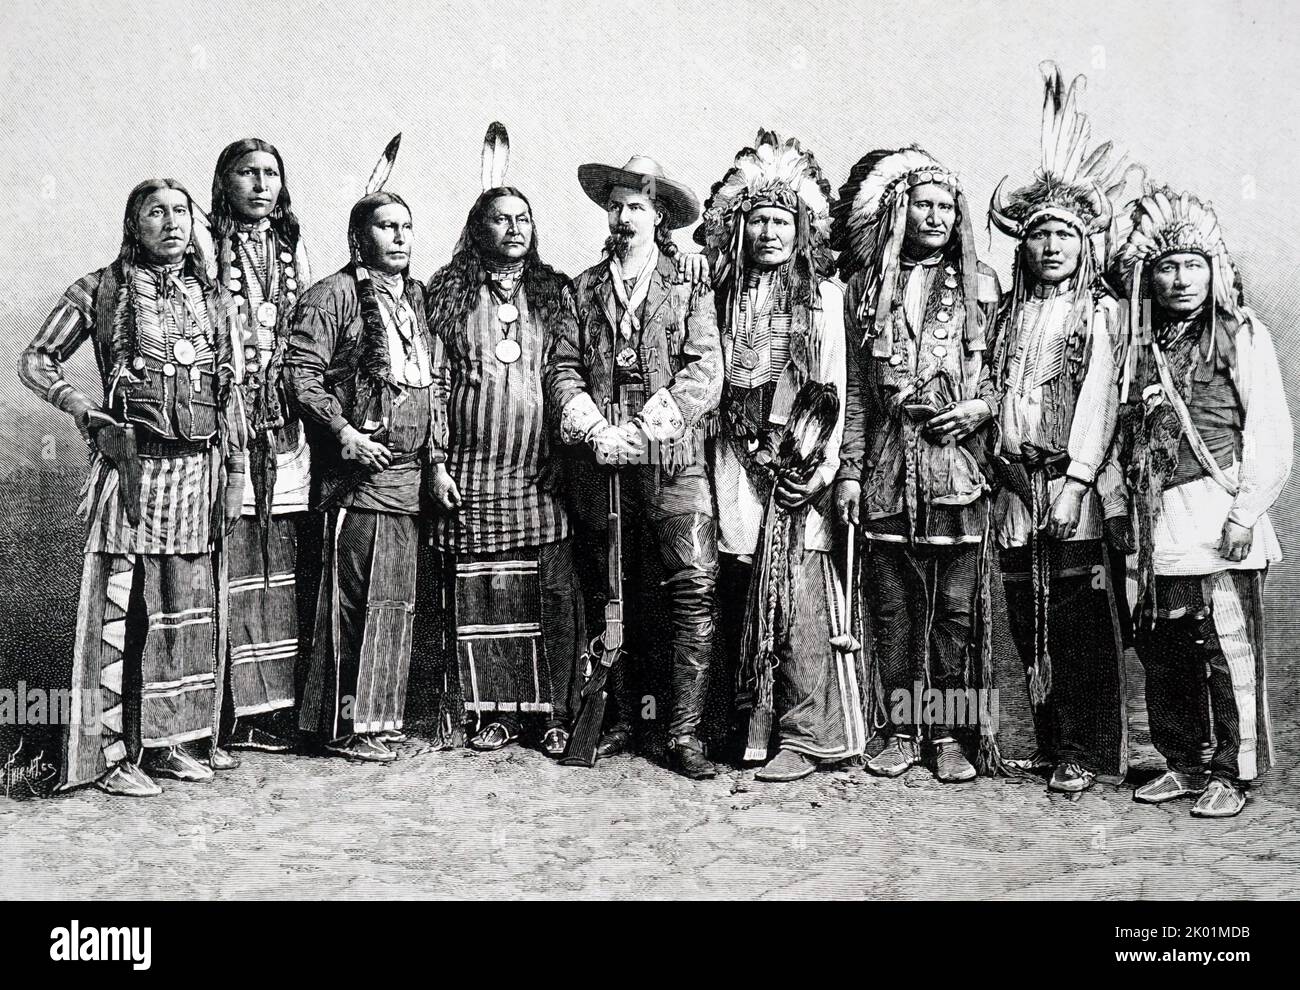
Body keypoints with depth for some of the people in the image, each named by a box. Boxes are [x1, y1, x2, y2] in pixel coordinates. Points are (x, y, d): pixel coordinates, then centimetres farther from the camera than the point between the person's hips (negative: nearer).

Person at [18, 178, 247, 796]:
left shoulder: (212, 298, 14)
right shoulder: (100, 290, 3)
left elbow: (231, 392, 14)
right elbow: (34, 362, 7)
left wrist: (235, 471, 9)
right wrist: (84, 409, -9)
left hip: (199, 468, 4)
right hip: (132, 466, -4)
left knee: (188, 609, 7)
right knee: (118, 608, -3)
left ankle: (166, 741, 18)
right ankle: (110, 752, 4)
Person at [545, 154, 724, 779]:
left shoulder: (690, 286, 7)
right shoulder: (585, 288, 15)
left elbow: (705, 372, -3)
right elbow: (563, 368, 8)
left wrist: (639, 431, -13)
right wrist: (593, 429, -9)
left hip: (673, 458, -3)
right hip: (601, 463, 3)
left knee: (695, 586, -10)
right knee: (607, 595, 7)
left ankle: (685, 732, -5)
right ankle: (619, 721, 18)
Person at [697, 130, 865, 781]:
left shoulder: (821, 295, 3)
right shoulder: (727, 295, 14)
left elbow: (833, 385, -2)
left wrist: (825, 464, -11)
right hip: (738, 456, 4)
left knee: (797, 589, -8)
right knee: (739, 587, 1)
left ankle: (804, 734, 0)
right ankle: (752, 724, 13)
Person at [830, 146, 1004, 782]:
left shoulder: (979, 284, 9)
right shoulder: (866, 288, 12)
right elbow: (857, 389, 10)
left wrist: (980, 405, -9)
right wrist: (850, 468, 5)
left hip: (958, 462, -1)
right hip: (888, 466, 1)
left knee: (956, 606, 1)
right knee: (892, 605, 3)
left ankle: (950, 734, 11)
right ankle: (902, 731, 13)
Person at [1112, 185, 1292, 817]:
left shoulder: (1242, 334, 1)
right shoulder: (1141, 344, 15)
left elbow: (1270, 434, -5)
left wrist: (1245, 514, -11)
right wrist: (1124, 507, 7)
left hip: (1220, 521, -5)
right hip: (1156, 526, 5)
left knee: (1230, 652, -2)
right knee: (1163, 653, 10)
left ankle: (1231, 772, 11)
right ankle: (1183, 763, 24)